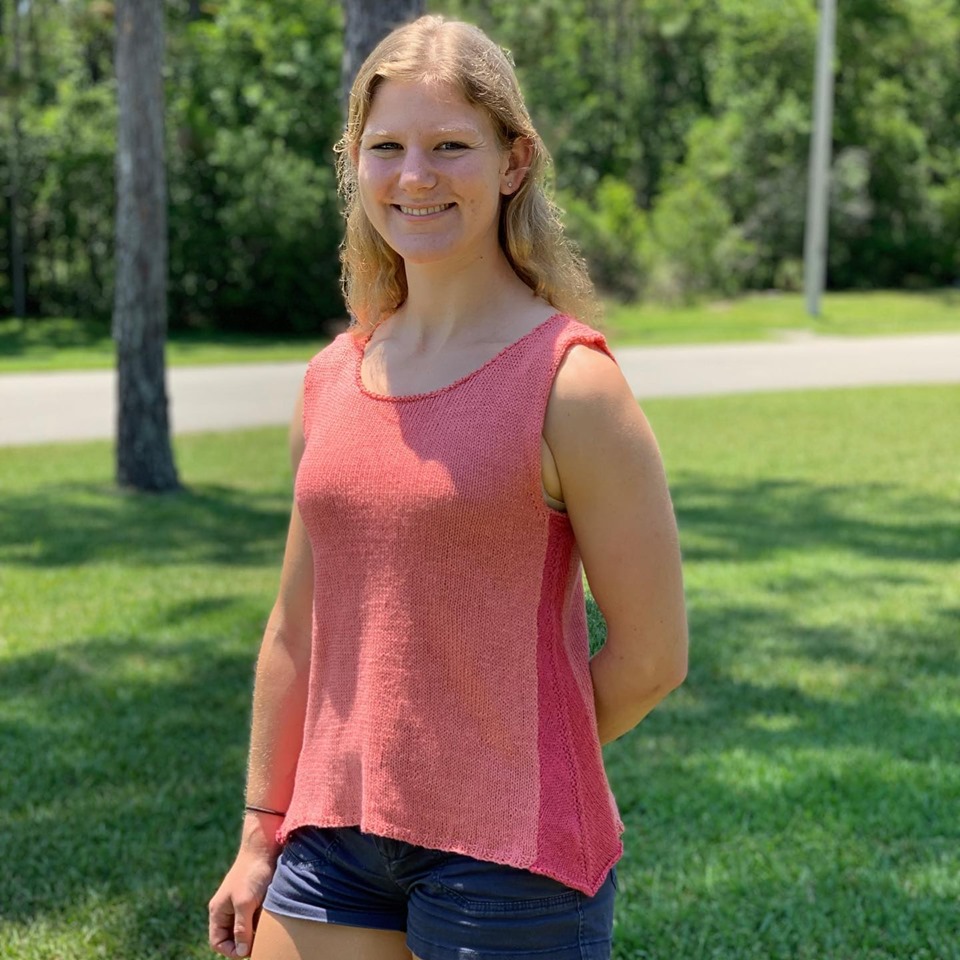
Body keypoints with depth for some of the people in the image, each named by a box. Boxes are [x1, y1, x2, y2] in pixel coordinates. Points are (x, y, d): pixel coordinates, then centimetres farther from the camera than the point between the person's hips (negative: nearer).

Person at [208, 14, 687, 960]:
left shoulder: (568, 383, -11)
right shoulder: (330, 382, 5)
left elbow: (651, 654, -8)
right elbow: (297, 631, 12)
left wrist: (515, 775, 2)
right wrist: (262, 832, 14)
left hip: (509, 857, -5)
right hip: (332, 841, 5)